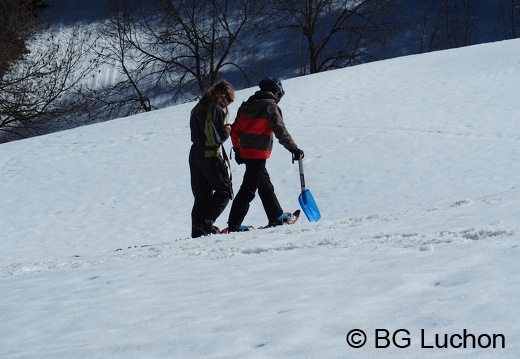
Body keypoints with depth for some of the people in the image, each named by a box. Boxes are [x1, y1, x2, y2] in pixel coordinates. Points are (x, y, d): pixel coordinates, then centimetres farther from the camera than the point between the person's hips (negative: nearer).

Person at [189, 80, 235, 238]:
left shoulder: (198, 108, 13)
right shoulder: (218, 109, -12)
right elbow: (220, 137, -17)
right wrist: (228, 129, 4)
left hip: (195, 153, 8)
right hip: (210, 155, -8)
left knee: (201, 195, 12)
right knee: (224, 191, 2)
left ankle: (198, 230, 8)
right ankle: (204, 222, -11)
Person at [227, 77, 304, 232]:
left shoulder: (247, 105, 12)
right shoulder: (270, 107, -11)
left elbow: (235, 130, 14)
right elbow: (281, 132, -15)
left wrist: (237, 150, 21)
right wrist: (294, 149, -7)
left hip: (245, 152, 9)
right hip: (259, 154, -9)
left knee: (265, 185, 20)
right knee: (248, 189, -7)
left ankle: (277, 217, 30)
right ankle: (234, 224, -10)